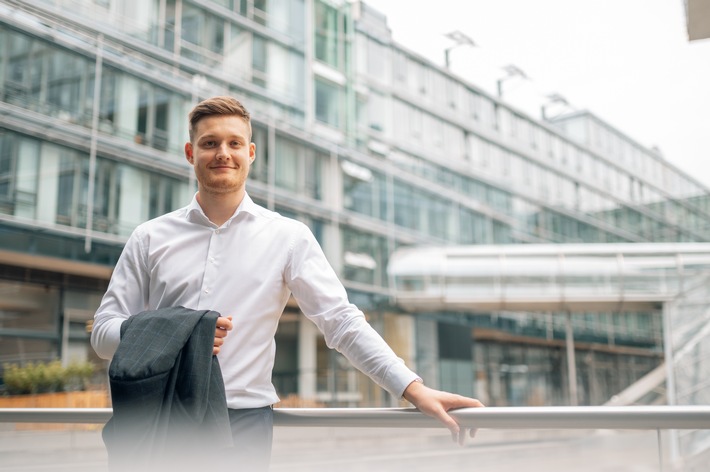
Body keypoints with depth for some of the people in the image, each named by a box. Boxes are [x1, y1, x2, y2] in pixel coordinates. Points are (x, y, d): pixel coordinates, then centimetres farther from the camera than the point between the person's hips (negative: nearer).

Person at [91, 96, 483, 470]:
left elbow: (342, 322, -1)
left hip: (244, 421, -1)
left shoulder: (288, 237, 4)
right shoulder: (150, 238, 8)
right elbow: (104, 331, 7)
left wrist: (415, 390, -12)